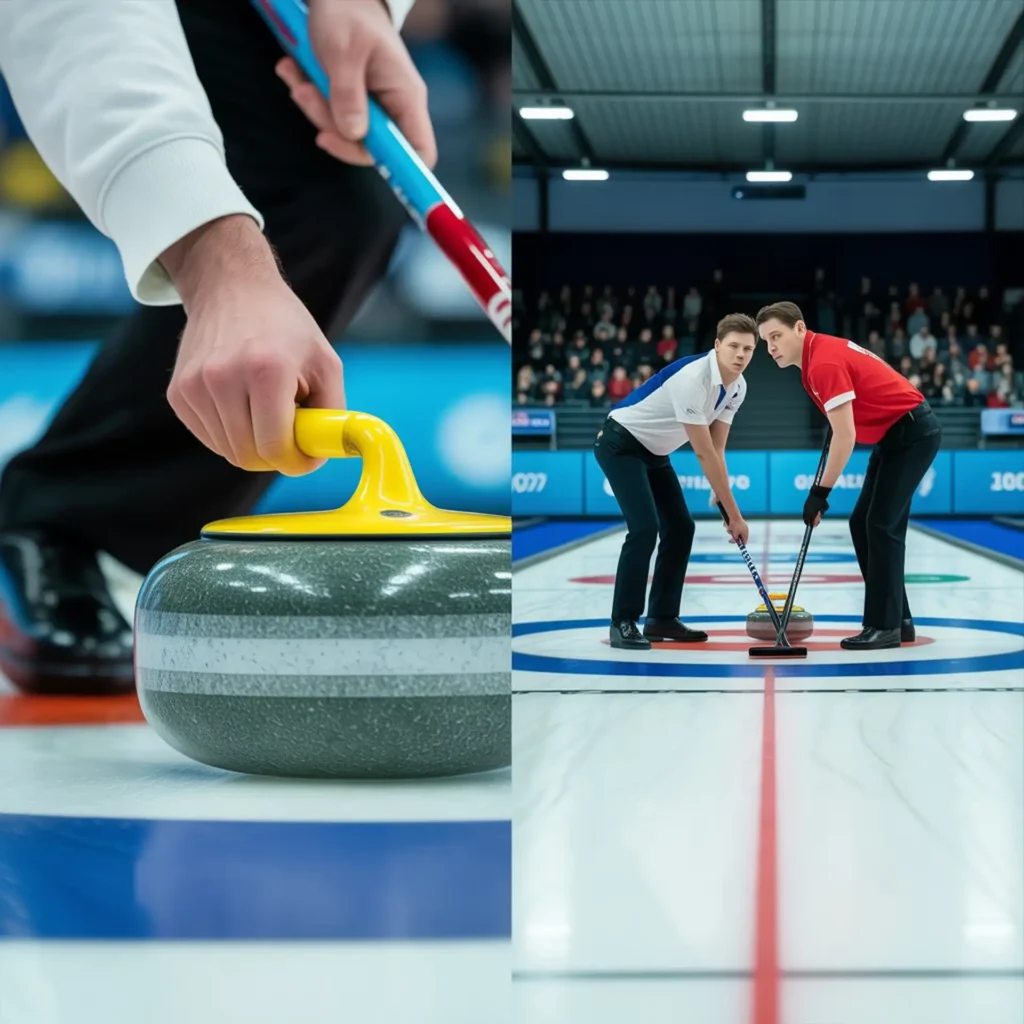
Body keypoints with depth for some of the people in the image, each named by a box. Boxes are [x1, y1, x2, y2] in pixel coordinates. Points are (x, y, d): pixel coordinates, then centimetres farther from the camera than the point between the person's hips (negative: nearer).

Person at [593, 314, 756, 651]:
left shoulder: (737, 387, -3)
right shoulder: (692, 377, -31)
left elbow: (717, 449, 1)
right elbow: (704, 453, -29)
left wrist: (721, 495, -13)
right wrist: (735, 514, -25)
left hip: (654, 451, 9)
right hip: (620, 444, -9)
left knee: (680, 528, 4)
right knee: (644, 528, -20)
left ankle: (662, 619, 12)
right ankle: (623, 623, -13)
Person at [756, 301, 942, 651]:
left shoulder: (824, 362, -24)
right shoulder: (822, 352, 6)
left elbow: (845, 436, -27)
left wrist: (820, 492, -22)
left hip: (913, 433, -10)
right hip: (896, 434, 10)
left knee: (881, 525, -13)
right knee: (862, 523, 8)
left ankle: (884, 625, -11)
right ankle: (896, 619, 11)